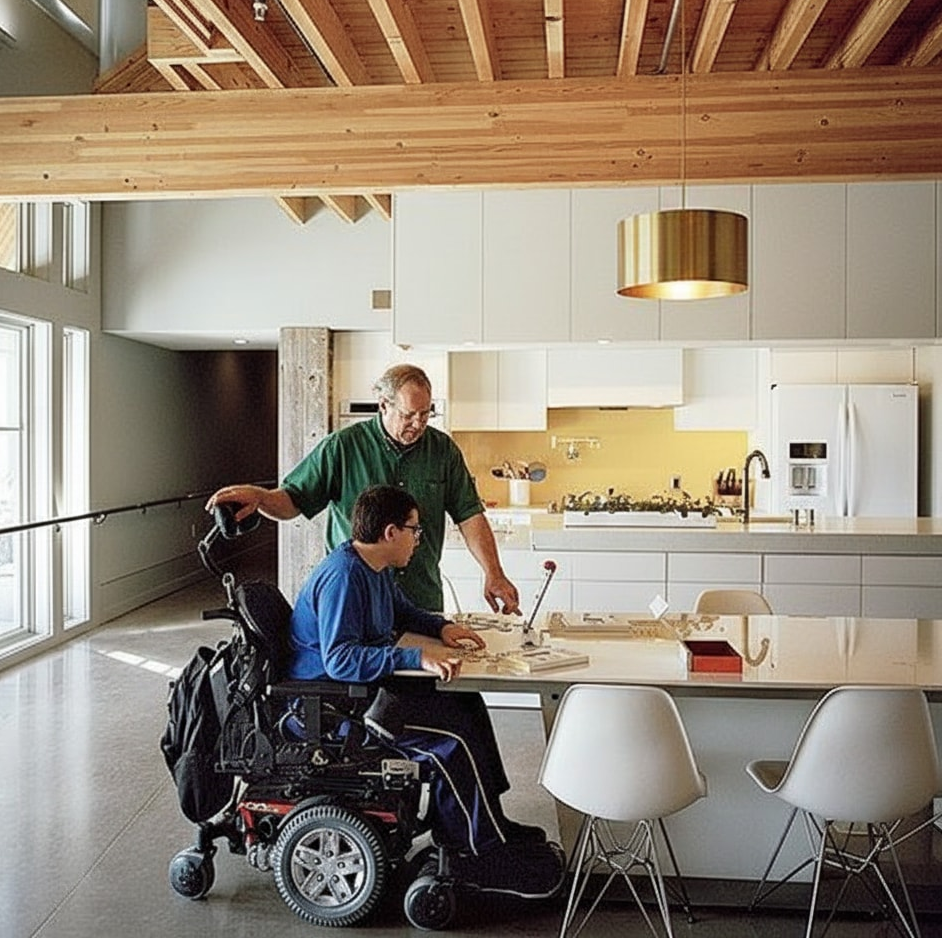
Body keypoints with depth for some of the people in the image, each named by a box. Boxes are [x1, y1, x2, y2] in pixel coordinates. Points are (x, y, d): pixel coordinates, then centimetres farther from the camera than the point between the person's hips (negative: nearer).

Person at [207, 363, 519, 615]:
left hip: (423, 601, 2)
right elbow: (293, 501, 0)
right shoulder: (341, 447, -3)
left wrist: (494, 574, -8)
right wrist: (258, 496, -22)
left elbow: (469, 514, 2)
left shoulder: (443, 450, 4)